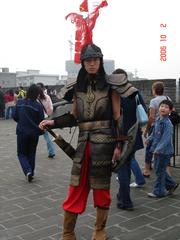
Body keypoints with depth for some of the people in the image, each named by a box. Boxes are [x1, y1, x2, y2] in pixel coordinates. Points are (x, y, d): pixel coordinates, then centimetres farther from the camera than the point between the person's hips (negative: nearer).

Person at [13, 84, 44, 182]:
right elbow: (41, 120, -10)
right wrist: (41, 130, 10)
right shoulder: (38, 105, -13)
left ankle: (28, 171, -7)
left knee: (21, 153, 13)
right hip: (34, 133, 0)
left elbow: (14, 116, -1)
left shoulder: (19, 102, -7)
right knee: (31, 153, 18)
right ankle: (31, 173, 24)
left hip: (21, 132, 1)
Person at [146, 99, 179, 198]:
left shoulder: (167, 123, -19)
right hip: (157, 150, 8)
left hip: (164, 151, -8)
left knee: (159, 170, 2)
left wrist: (159, 149, -29)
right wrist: (149, 139, 1)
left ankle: (158, 191, 17)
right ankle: (171, 184, 35)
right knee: (158, 169, 18)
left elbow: (166, 139, -24)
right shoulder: (157, 120, 6)